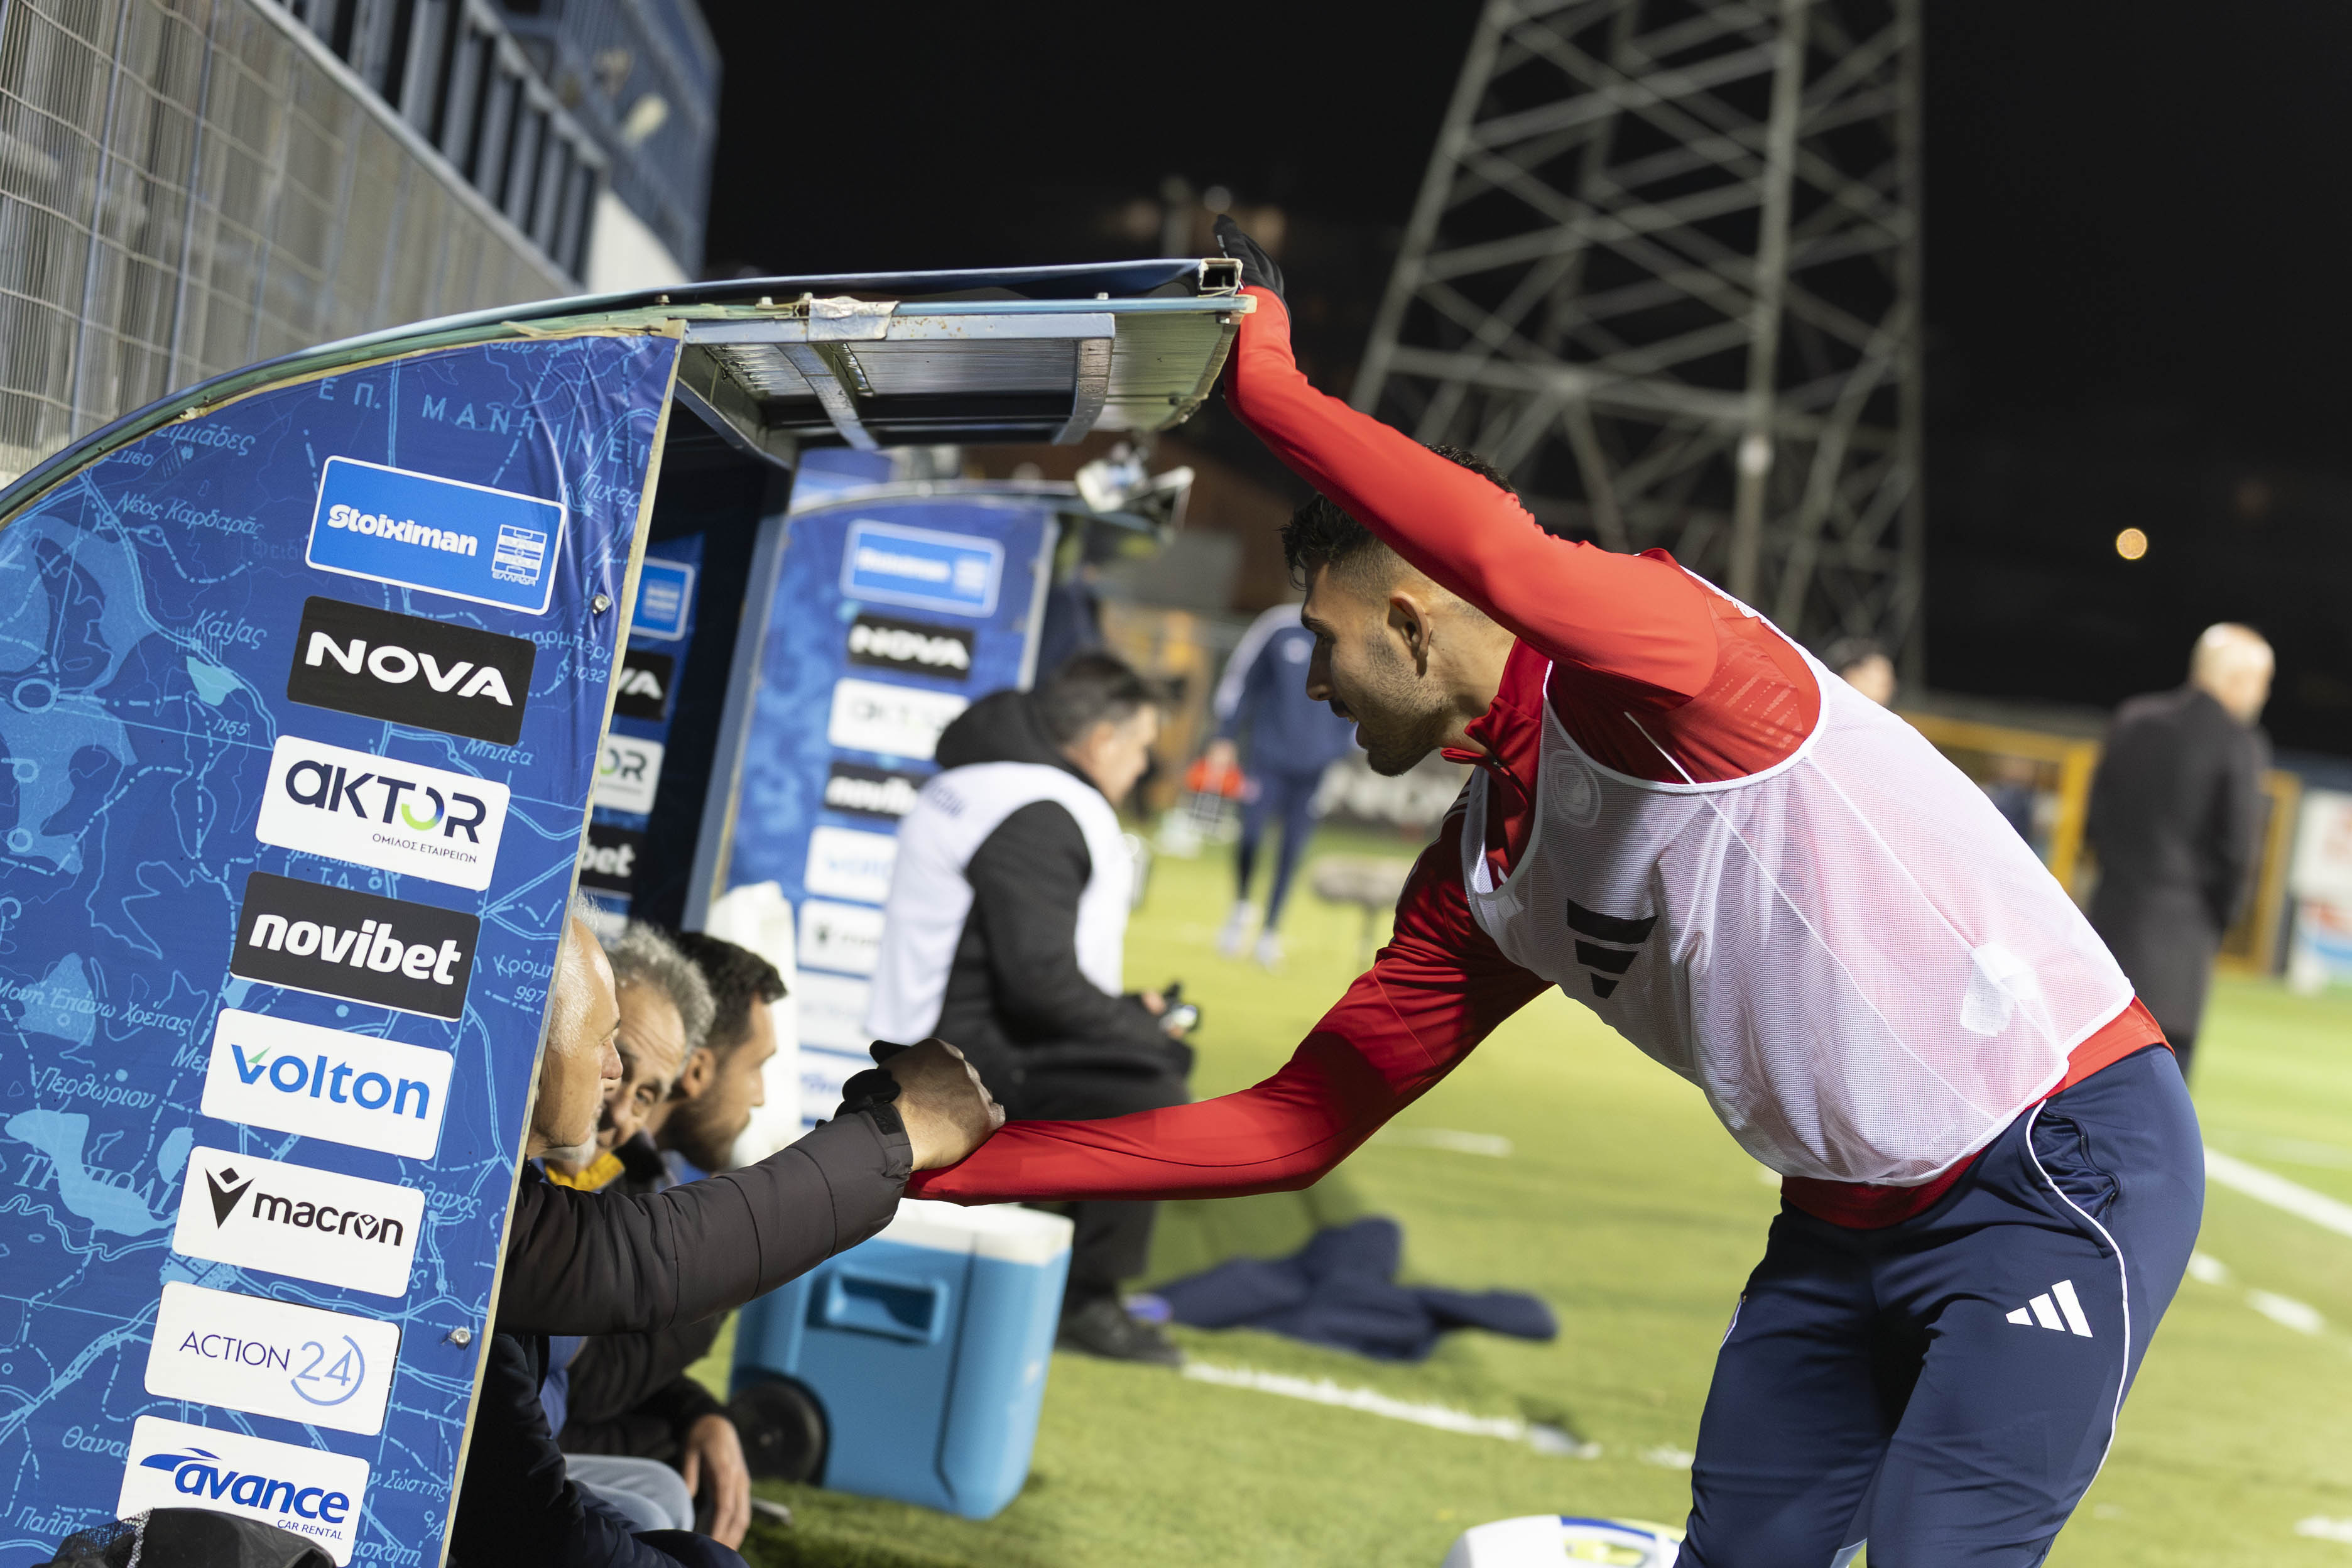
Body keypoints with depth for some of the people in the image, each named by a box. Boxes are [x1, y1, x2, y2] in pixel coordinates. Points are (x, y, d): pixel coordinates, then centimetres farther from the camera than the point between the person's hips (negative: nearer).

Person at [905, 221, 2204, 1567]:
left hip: (2065, 1166, -8)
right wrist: (964, 1161, 4)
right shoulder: (1479, 877, 8)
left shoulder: (1644, 681, -17)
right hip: (1850, 1219, 9)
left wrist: (1265, 383, -30)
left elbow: (1507, 558, -42)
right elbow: (1297, 1126, 9)